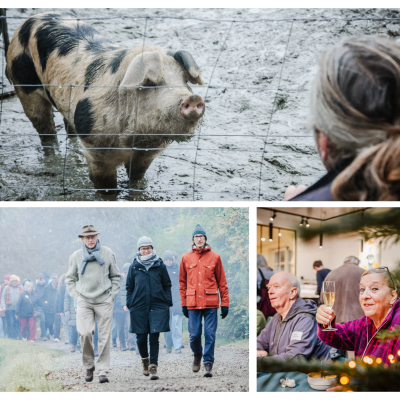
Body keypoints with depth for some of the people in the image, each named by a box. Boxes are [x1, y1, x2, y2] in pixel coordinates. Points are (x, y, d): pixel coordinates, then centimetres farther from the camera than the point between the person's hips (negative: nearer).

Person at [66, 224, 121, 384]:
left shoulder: (108, 254, 5)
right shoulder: (76, 256, 6)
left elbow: (115, 276, 15)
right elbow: (70, 279, 16)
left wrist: (112, 295, 4)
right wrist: (76, 296, 4)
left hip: (104, 301, 0)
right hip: (84, 301, 0)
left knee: (104, 337, -4)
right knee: (85, 333, -14)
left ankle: (103, 371, 2)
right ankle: (89, 367, 5)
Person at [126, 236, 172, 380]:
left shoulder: (160, 266, 5)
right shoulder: (134, 267, 7)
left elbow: (167, 286, 10)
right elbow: (129, 287, 12)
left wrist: (168, 303, 3)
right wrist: (129, 304, 5)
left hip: (158, 306, -1)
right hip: (139, 307, 1)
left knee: (154, 337, -6)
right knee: (141, 338, 5)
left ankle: (153, 367, -3)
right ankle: (145, 359, 32)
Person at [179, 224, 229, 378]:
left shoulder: (215, 257, 5)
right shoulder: (186, 258, 8)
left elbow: (222, 282, 6)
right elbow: (182, 282, 13)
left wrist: (225, 304, 2)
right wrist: (183, 304, 9)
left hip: (211, 303, -1)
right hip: (193, 303, 1)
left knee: (210, 335, -3)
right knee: (194, 334, 1)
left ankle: (208, 363, 7)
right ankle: (197, 354, 30)